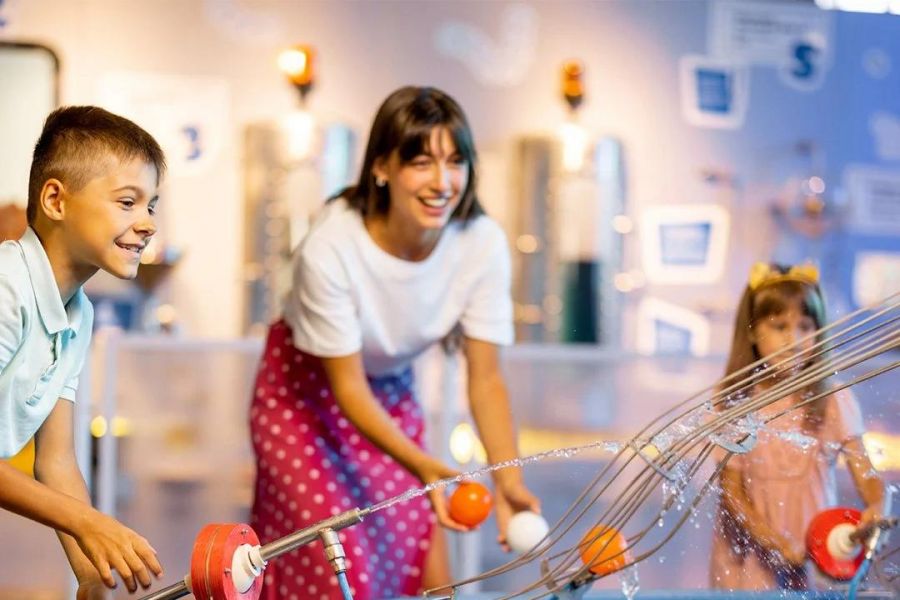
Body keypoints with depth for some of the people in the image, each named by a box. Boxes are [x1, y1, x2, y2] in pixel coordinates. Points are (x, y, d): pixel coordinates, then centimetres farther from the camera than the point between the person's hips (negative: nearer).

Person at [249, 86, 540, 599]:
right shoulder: (330, 249, -34)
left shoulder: (483, 243, -23)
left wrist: (508, 479, -33)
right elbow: (347, 388, -26)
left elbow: (486, 377, -18)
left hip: (392, 392, 4)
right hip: (306, 394, -4)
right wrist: (422, 467, -41)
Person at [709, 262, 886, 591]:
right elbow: (731, 489, -7)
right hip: (750, 553, 0)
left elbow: (865, 472, -12)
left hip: (817, 549, 0)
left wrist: (877, 508, -34)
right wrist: (772, 539, -22)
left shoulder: (833, 400, -7)